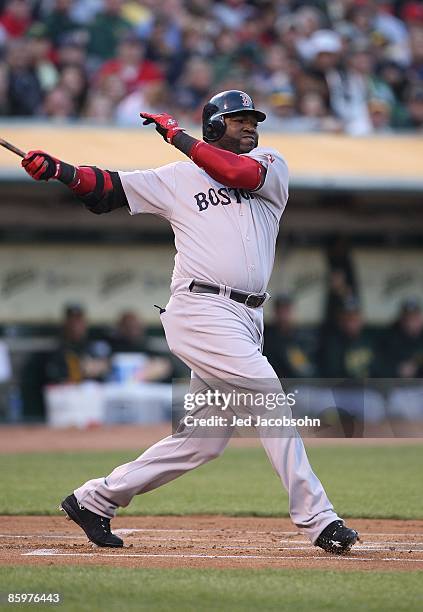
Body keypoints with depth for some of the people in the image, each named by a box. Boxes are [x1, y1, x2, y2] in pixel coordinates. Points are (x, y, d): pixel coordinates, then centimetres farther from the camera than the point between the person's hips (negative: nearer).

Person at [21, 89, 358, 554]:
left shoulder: (271, 165, 15)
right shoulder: (179, 178, 9)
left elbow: (239, 172, -7)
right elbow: (108, 188, 6)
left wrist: (176, 136, -1)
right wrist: (53, 168, -9)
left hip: (246, 319, 5)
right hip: (201, 310, -5)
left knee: (203, 438, 8)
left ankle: (94, 499, 20)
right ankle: (316, 518, -14)